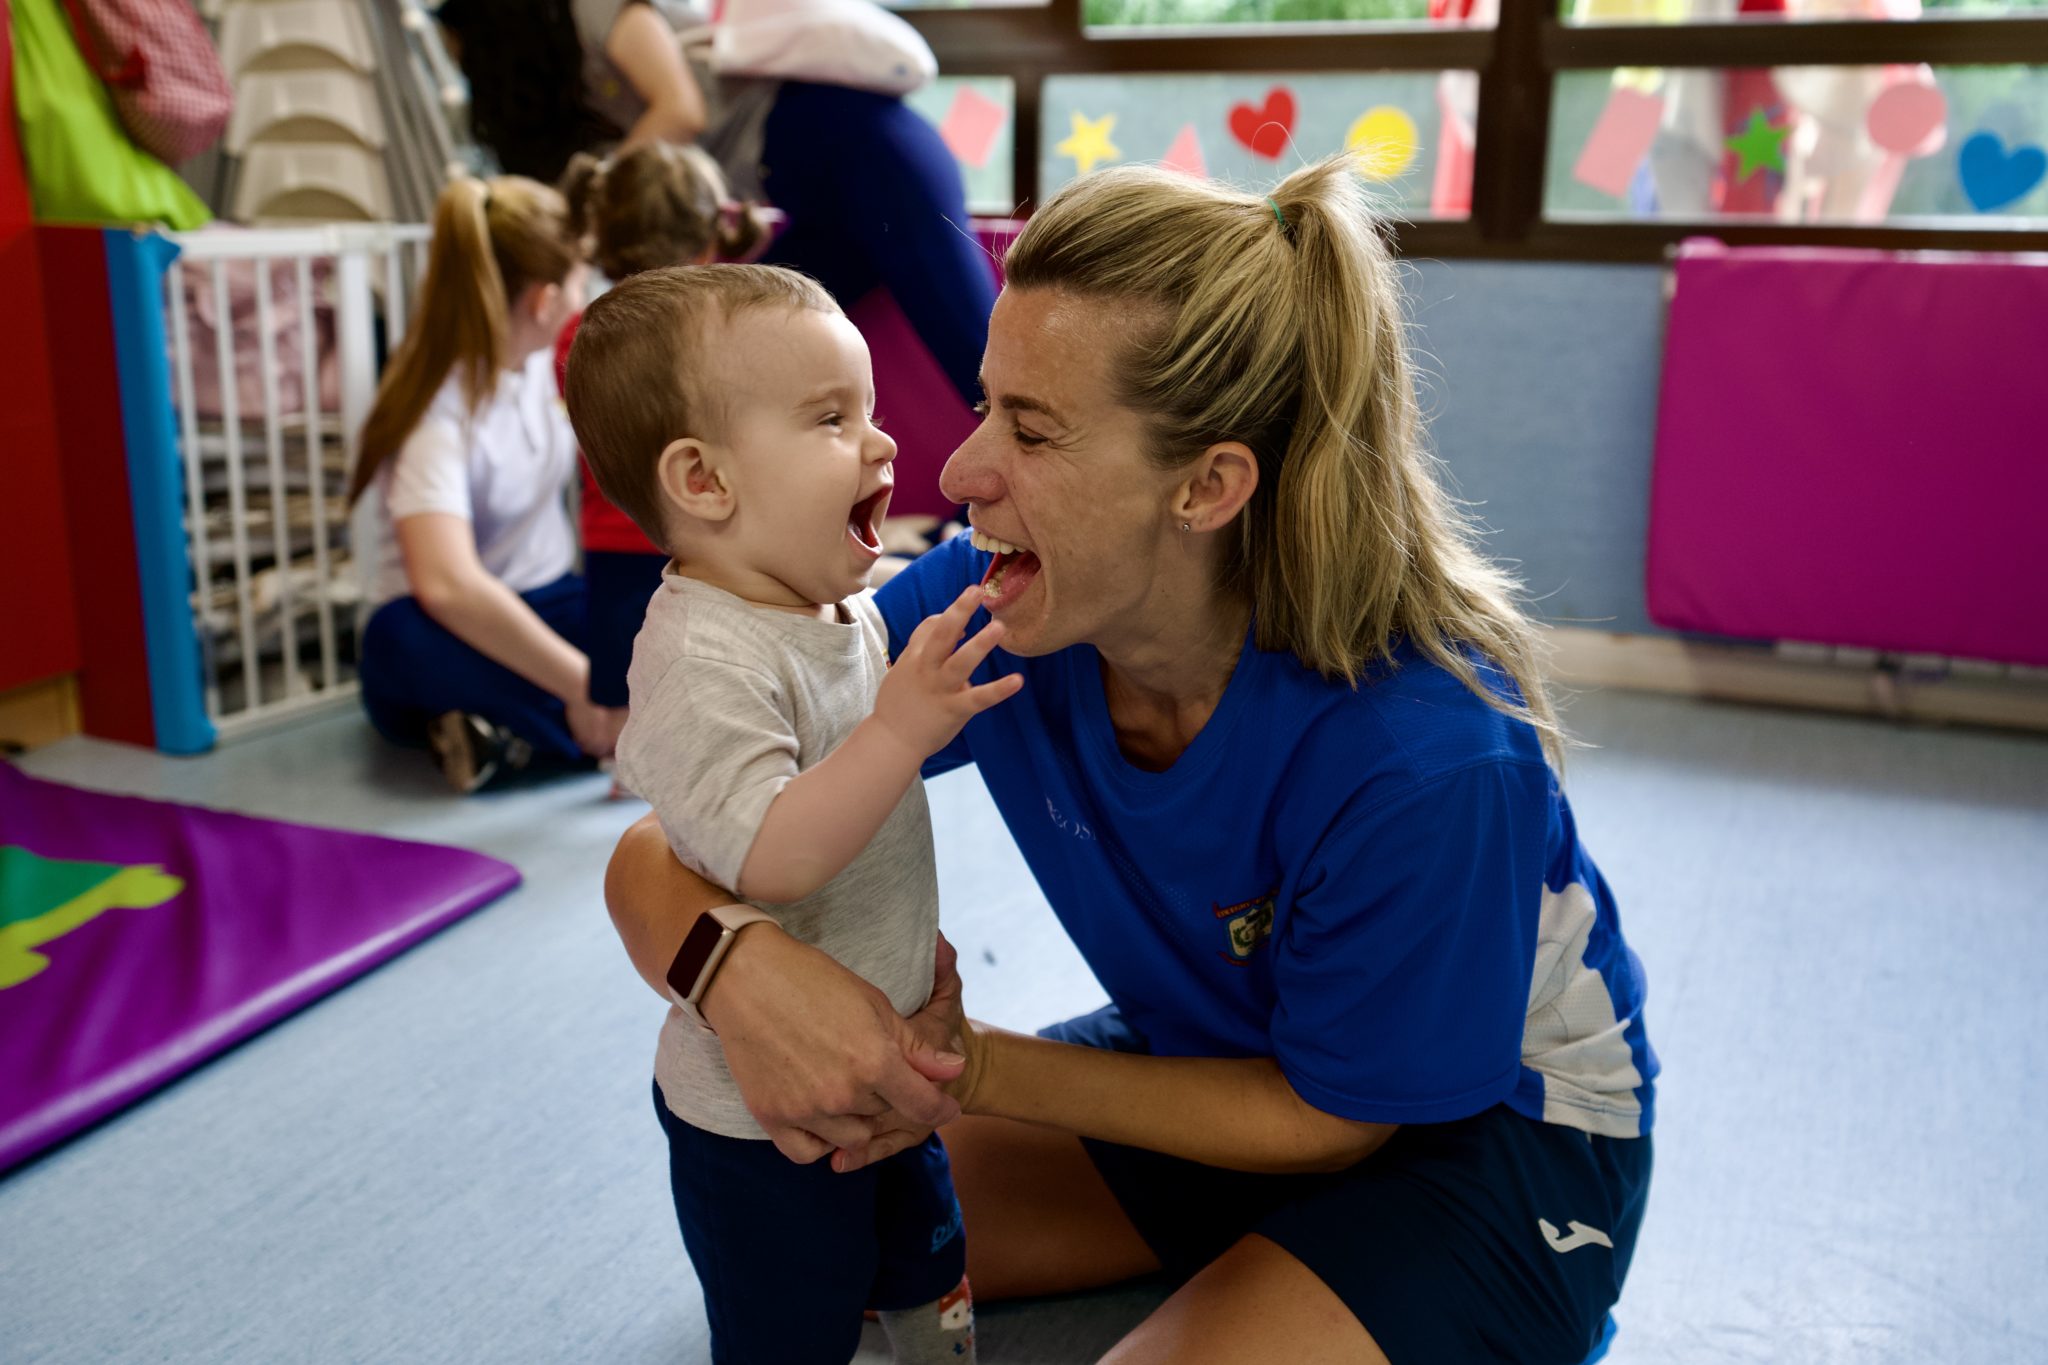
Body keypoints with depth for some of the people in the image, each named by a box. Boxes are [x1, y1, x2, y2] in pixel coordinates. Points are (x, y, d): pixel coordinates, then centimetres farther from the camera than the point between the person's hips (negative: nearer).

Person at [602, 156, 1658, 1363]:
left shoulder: (1428, 757, -35)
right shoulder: (986, 607, -21)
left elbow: (1335, 1115, -19)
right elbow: (661, 854, -17)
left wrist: (978, 1073, -26)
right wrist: (733, 962, -41)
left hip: (1489, 1129, -4)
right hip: (1222, 1063, 5)